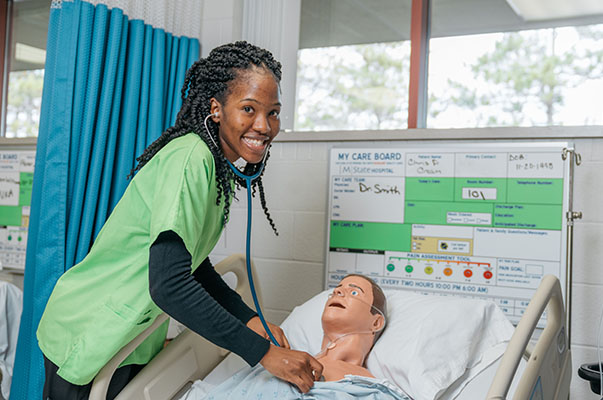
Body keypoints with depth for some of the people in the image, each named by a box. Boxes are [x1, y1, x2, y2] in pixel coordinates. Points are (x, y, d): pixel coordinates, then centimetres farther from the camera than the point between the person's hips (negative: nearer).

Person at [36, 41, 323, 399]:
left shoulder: (218, 167, 3)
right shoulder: (190, 159, -26)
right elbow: (168, 285, -33)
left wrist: (249, 318, 0)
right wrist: (262, 352, -28)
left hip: (138, 340, 9)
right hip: (90, 344, -8)